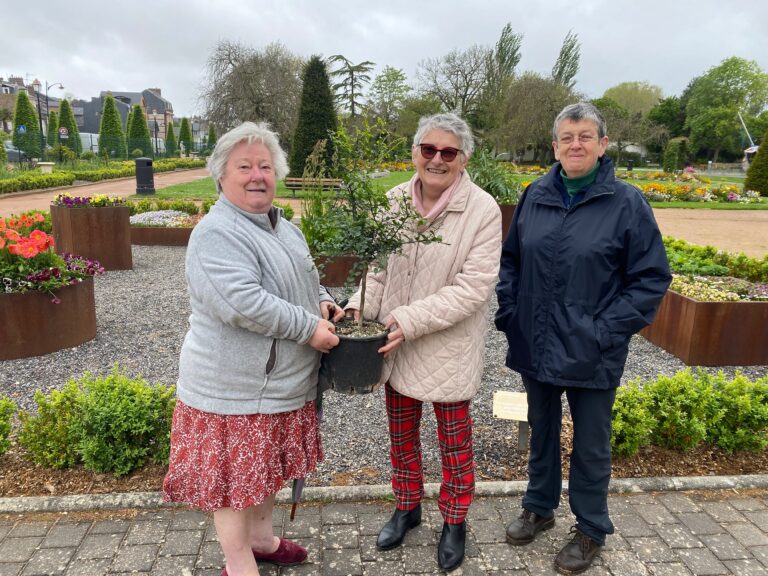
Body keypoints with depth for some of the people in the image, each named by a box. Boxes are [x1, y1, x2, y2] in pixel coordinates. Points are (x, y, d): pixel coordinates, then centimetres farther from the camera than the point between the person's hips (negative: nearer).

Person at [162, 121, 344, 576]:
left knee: (268, 465, 23)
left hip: (282, 382, 9)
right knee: (235, 475, 7)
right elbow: (243, 302, -31)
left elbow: (304, 280, 23)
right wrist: (308, 327, -24)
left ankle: (262, 539, 43)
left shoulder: (282, 226, 10)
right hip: (236, 386, -9)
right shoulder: (218, 233, -19)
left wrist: (324, 301, 2)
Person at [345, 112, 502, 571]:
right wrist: (361, 306, -11)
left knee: (455, 444, 14)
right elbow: (378, 265, 7)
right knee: (401, 434, 21)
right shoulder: (395, 200, -2)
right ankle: (408, 507, 46)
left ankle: (454, 522, 39)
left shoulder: (482, 210, -15)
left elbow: (473, 288, -19)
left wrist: (410, 319, -23)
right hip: (395, 346, 4)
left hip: (449, 350, -4)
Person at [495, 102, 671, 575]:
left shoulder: (627, 202, -9)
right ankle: (540, 508, 43)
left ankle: (591, 530, 36)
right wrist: (509, 312, 0)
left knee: (591, 445, 14)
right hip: (535, 347, 4)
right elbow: (511, 259, 10)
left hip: (591, 354, -3)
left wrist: (608, 330, -14)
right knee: (542, 432, 21)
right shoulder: (536, 195, 1)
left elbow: (652, 277, -7)